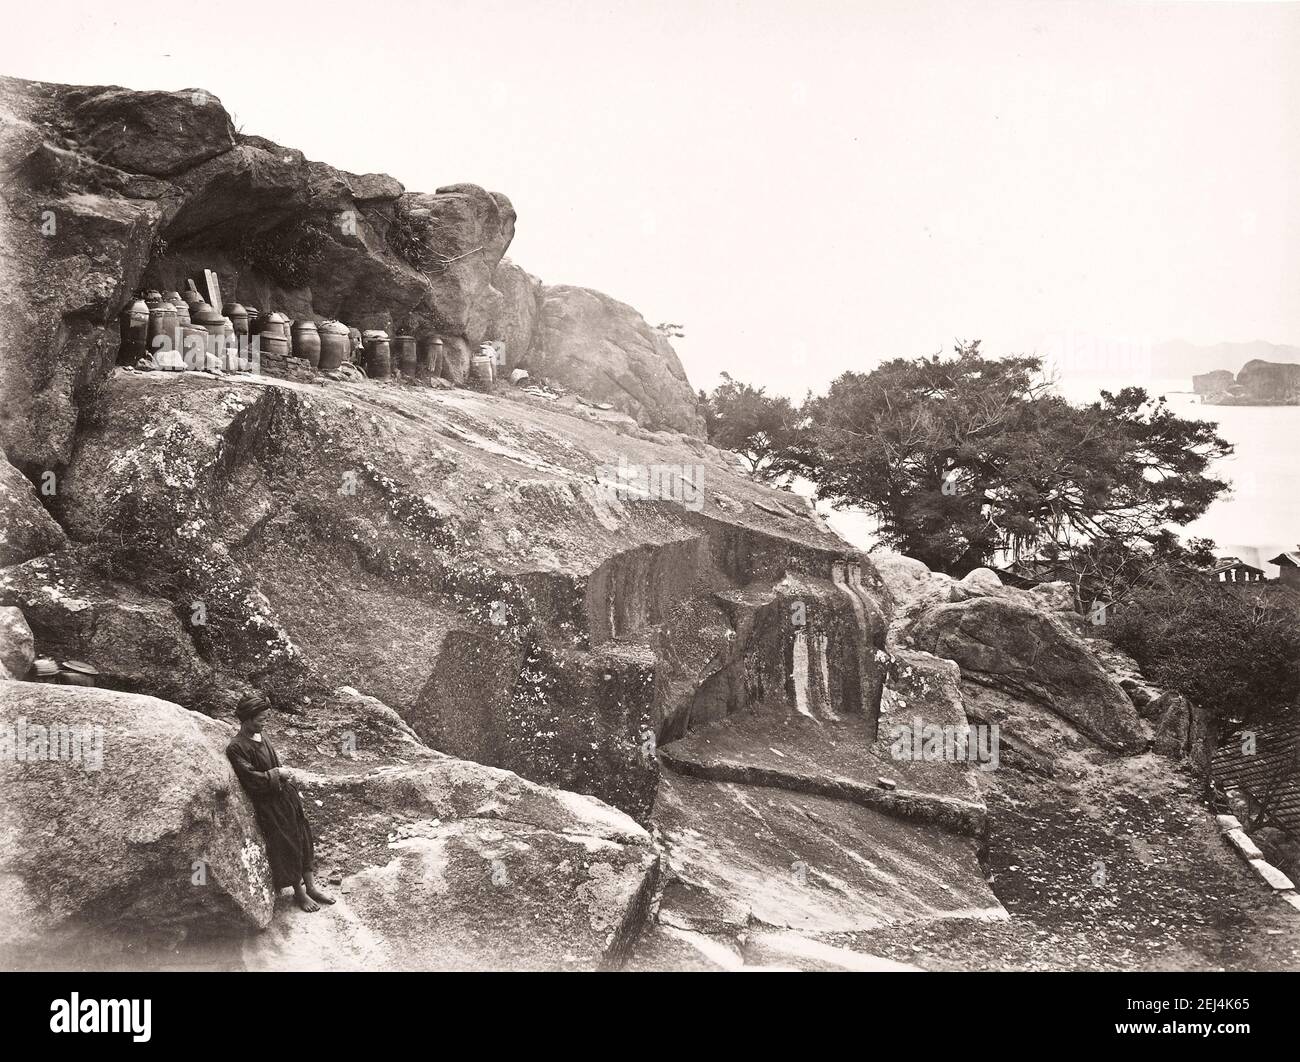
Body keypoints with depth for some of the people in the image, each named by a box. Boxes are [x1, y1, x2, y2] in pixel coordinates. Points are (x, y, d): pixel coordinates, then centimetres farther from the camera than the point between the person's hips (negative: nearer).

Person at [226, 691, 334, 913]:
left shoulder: (260, 736, 5)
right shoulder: (236, 748, -21)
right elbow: (252, 779, -24)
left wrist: (281, 772, 4)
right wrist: (278, 775, -15)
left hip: (284, 796, 8)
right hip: (268, 805, -8)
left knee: (303, 838, 12)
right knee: (286, 846, 2)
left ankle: (310, 887, 24)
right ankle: (299, 891, 20)